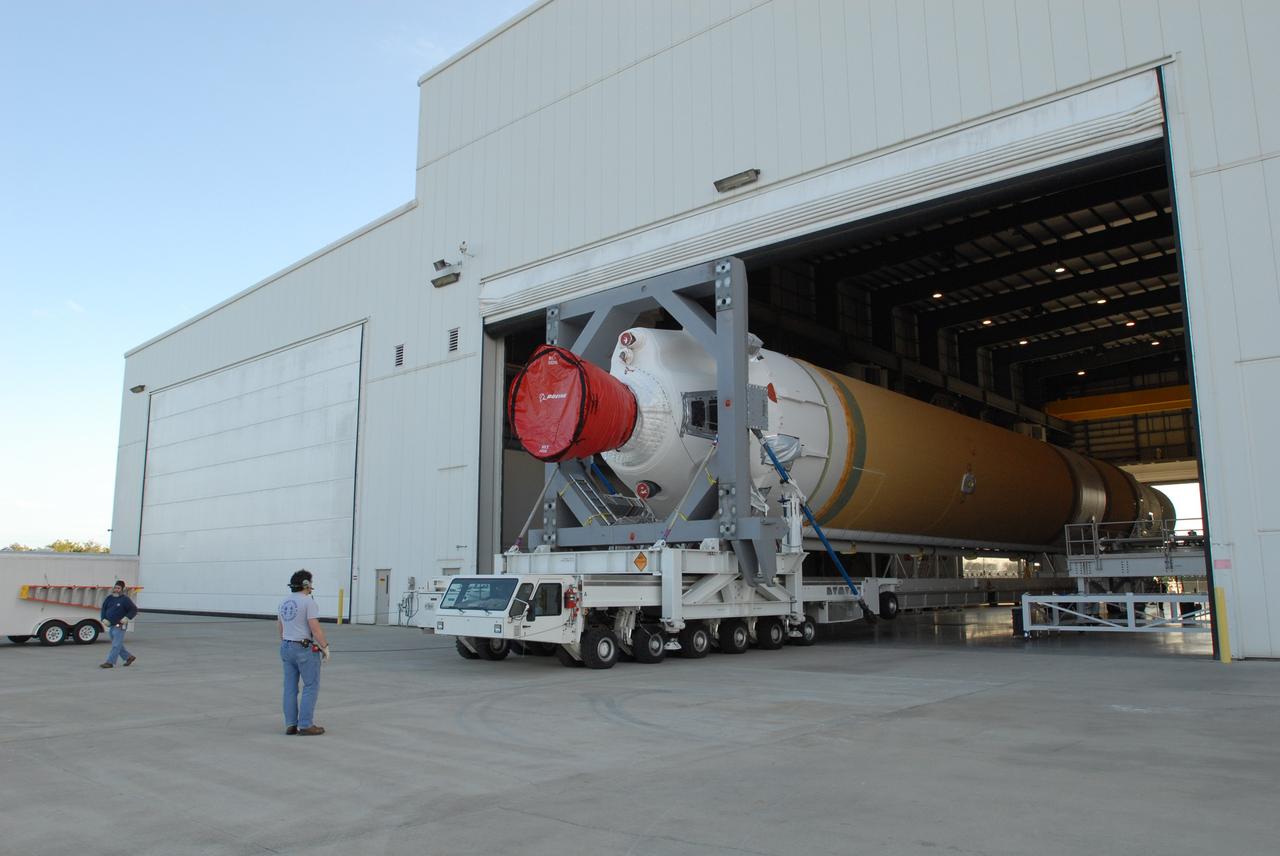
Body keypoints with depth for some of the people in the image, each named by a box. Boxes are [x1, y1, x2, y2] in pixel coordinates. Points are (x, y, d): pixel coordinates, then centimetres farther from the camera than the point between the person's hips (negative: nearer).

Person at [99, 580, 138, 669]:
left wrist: (127, 618, -20)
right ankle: (129, 657, 29)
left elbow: (134, 610, -9)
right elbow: (104, 609, 15)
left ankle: (110, 662, -4)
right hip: (110, 625, 8)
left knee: (116, 645, -6)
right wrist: (104, 619, 1)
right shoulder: (110, 598, 8)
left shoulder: (125, 599, -10)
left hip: (119, 626, -8)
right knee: (118, 644, 16)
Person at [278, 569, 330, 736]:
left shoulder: (284, 602, 10)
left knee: (290, 688, 10)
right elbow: (315, 628, -19)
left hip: (287, 648, 8)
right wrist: (325, 647, -12)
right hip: (305, 649, -8)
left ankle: (290, 725, 12)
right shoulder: (308, 601, -14)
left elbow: (281, 628, 18)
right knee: (311, 687, 0)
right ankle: (305, 725, -1)